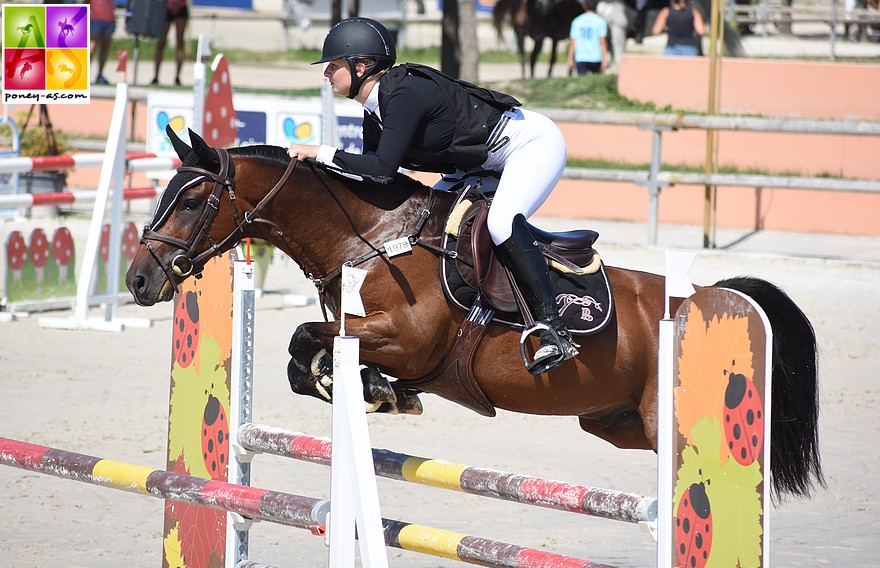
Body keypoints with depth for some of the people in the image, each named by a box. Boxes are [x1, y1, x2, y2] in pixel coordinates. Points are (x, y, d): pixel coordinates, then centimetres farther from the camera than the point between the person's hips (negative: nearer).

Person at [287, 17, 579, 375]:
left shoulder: (405, 93, -26)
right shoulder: (374, 117, 3)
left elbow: (383, 167, -33)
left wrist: (319, 153, -28)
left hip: (534, 141, -11)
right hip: (485, 164, 11)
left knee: (500, 222, -32)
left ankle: (553, 328, -31)